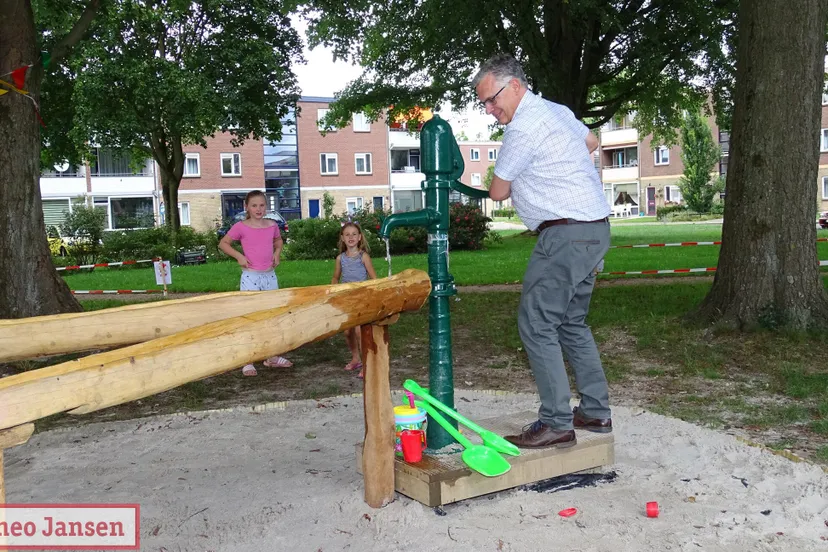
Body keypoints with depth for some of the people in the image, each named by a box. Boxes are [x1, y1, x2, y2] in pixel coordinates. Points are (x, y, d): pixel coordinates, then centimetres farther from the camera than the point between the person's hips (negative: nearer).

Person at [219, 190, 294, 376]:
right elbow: (223, 243, 2)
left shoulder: (272, 225, 5)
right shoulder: (241, 227, -7)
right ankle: (247, 362, 5)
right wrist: (239, 256, -11)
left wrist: (277, 253, 7)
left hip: (270, 276, 5)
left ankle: (272, 357, 26)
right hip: (250, 277, -5)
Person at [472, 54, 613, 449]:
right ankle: (596, 412, 22)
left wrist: (513, 184, 18)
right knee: (571, 322, 17)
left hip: (566, 234, -10)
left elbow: (497, 192, -5)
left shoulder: (523, 126, -13)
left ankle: (556, 423, -4)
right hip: (595, 228, 10)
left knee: (536, 324, -7)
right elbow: (591, 142, 36)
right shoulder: (557, 111, 16)